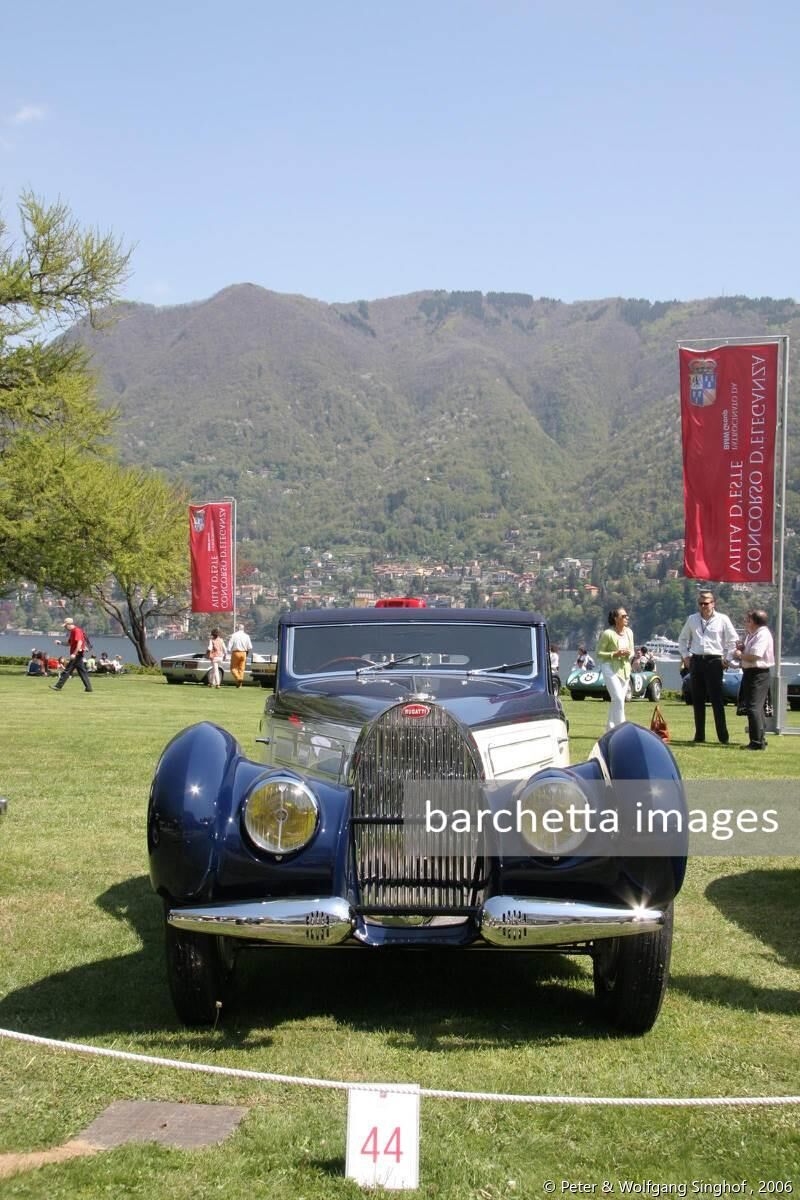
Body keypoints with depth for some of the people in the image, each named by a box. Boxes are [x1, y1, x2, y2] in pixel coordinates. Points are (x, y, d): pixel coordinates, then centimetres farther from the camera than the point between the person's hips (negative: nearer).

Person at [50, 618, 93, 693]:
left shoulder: (76, 630, -14)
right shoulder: (72, 631, 18)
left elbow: (80, 643, -24)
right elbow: (70, 643, 27)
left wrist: (74, 654, -27)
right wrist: (60, 643, 14)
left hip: (77, 654, -10)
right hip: (77, 655, 10)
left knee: (67, 670, -8)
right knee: (82, 671, 9)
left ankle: (58, 686, -7)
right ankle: (88, 687, 9)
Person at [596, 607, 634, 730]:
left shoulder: (629, 632, 7)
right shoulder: (607, 634, -12)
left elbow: (632, 651, 17)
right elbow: (599, 653, -9)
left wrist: (629, 654, -7)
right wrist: (615, 654, -20)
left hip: (624, 669, 7)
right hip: (611, 668, -7)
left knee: (616, 701, 12)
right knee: (618, 699, -16)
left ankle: (610, 729, 23)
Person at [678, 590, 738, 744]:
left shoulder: (723, 620, 0)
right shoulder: (692, 619, 10)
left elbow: (733, 641, 5)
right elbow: (682, 639, 21)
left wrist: (726, 658, -1)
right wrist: (685, 656, 11)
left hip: (714, 661, -4)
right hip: (696, 661, 4)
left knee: (717, 700, -6)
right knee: (697, 700, 6)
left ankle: (723, 737, -4)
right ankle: (699, 736, 13)